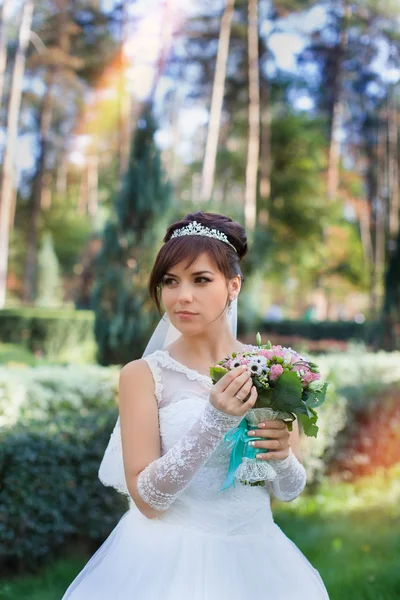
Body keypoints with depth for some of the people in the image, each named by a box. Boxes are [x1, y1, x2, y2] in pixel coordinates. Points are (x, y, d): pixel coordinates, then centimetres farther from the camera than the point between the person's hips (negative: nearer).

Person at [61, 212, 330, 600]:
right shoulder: (143, 374, -9)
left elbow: (289, 491, 4)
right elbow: (147, 499, -15)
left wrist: (283, 458, -17)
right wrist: (214, 421, -25)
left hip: (253, 558, 3)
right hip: (168, 561, -2)